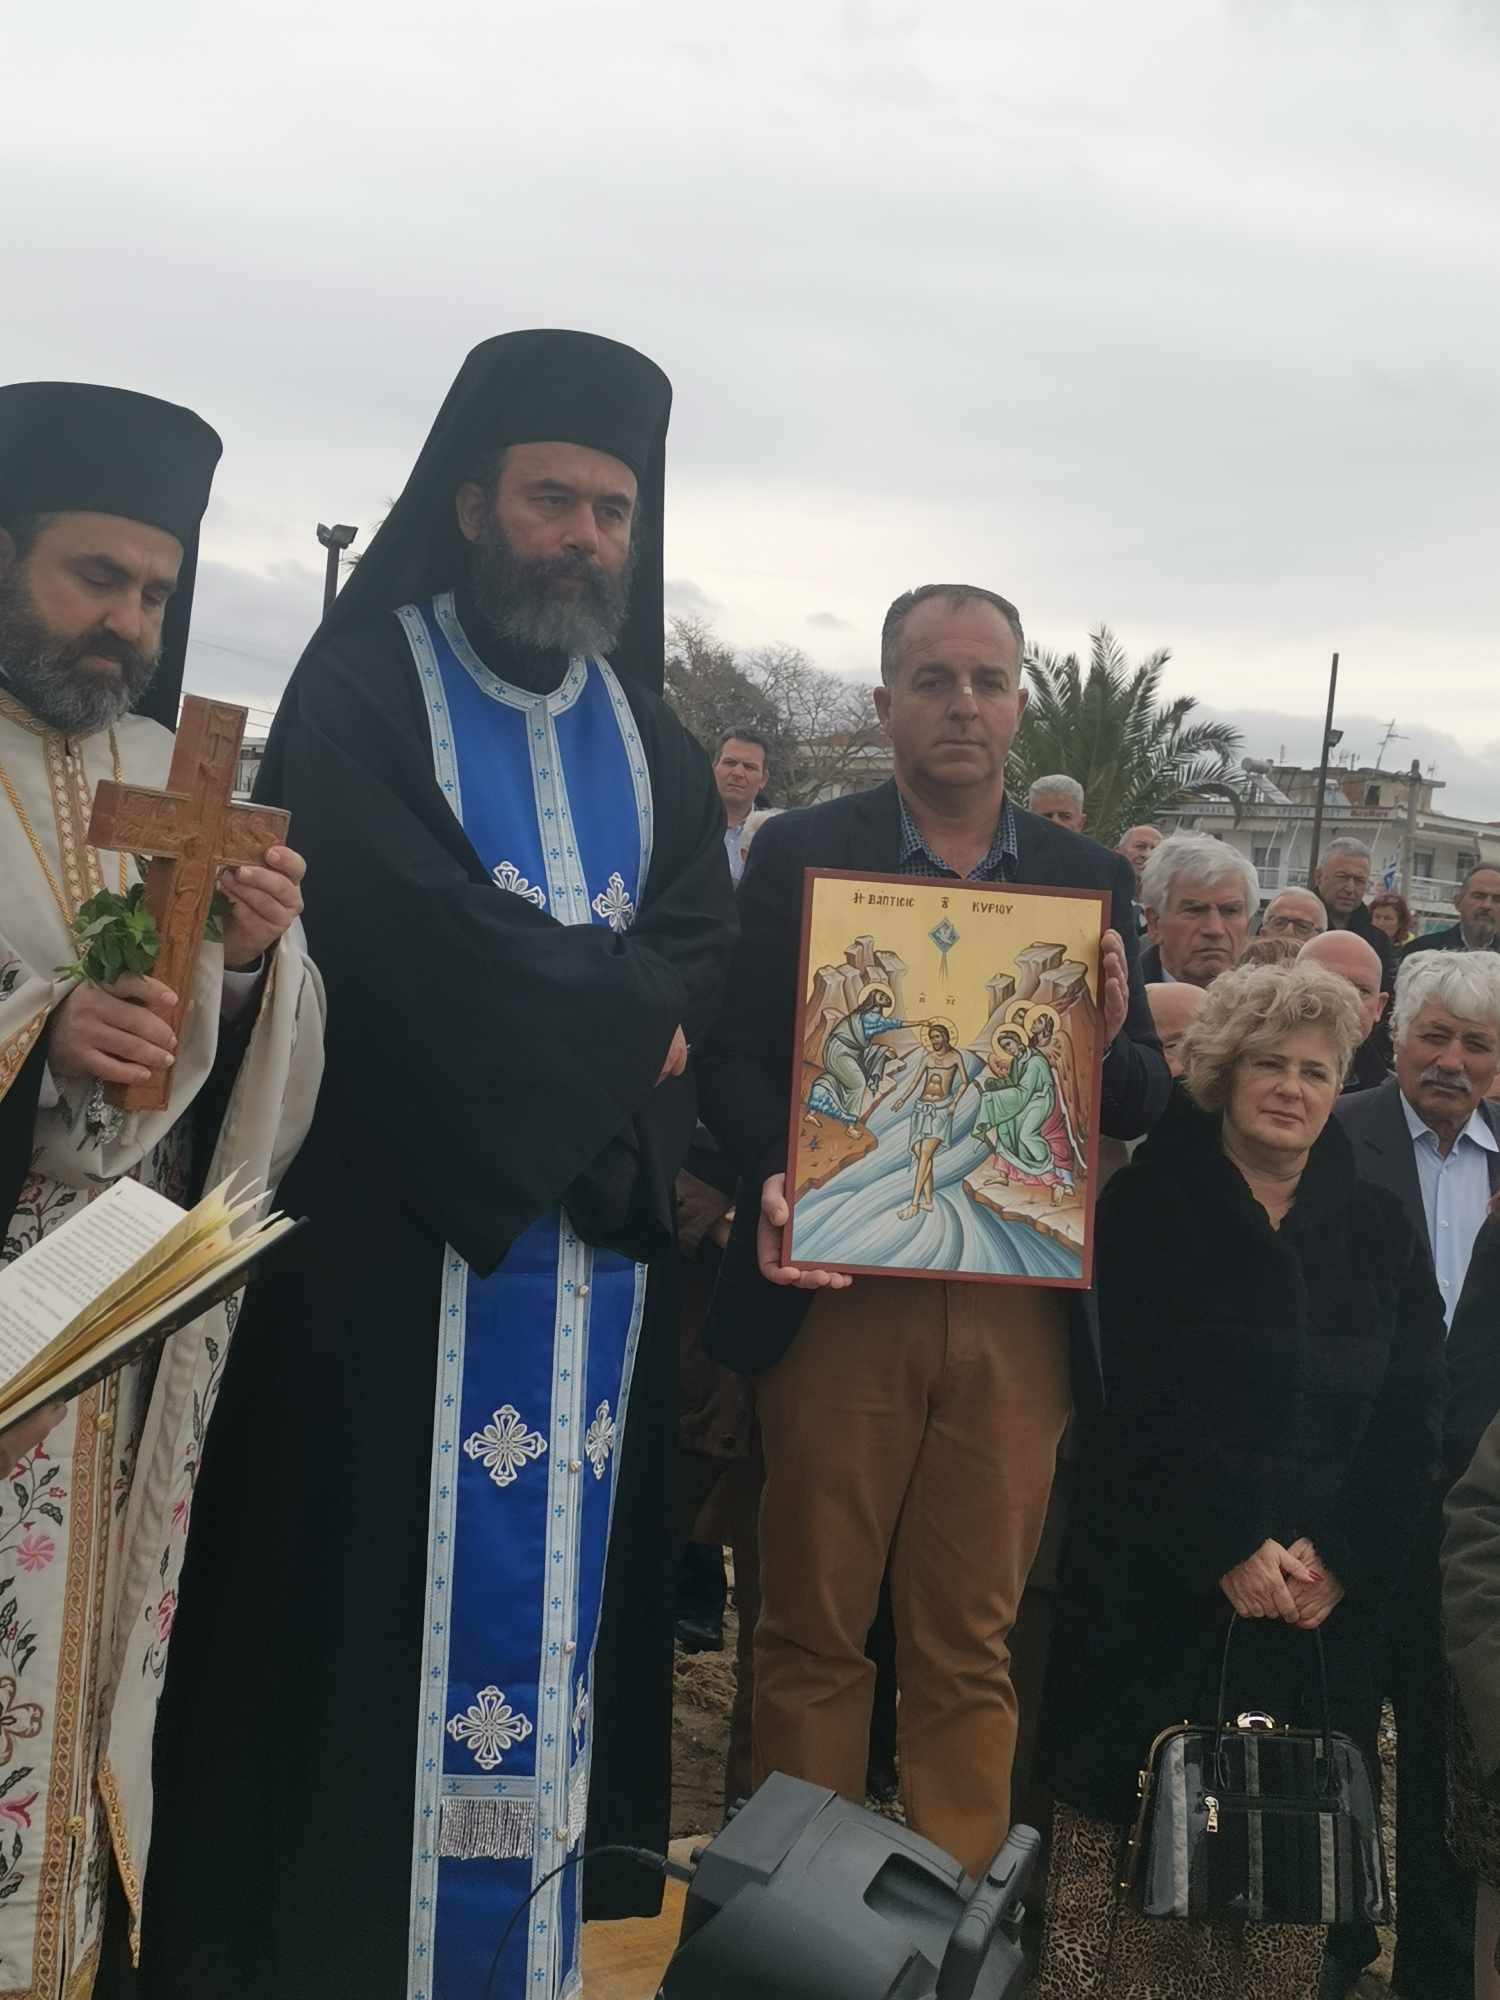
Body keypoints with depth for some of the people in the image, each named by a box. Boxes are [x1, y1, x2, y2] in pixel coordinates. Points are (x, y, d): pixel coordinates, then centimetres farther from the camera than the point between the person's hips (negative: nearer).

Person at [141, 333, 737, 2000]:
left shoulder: (646, 734, 14)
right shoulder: (359, 692, -2)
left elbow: (704, 955, 3)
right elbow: (414, 938, -17)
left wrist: (546, 1013, -14)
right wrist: (619, 1013, -8)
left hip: (597, 1234, 5)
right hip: (405, 1222, -5)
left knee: (559, 1588, 11)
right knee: (396, 1596, -1)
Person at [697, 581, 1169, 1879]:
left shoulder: (1090, 879, 9)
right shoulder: (802, 854, 2)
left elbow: (1146, 1103, 8)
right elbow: (735, 1053, -2)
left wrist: (1108, 1040, -14)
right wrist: (773, 1181, -21)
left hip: (1016, 1309, 2)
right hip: (841, 1289, -1)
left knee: (970, 1647, 11)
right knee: (814, 1633, 9)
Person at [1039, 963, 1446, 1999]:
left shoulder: (1380, 1230, 11)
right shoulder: (1154, 1202, 1)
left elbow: (1411, 1422, 4)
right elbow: (1146, 1400, -7)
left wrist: (1338, 1557, -9)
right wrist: (1232, 1547, -15)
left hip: (1329, 1594, 3)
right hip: (1160, 1581, -2)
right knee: (1133, 1824, -2)